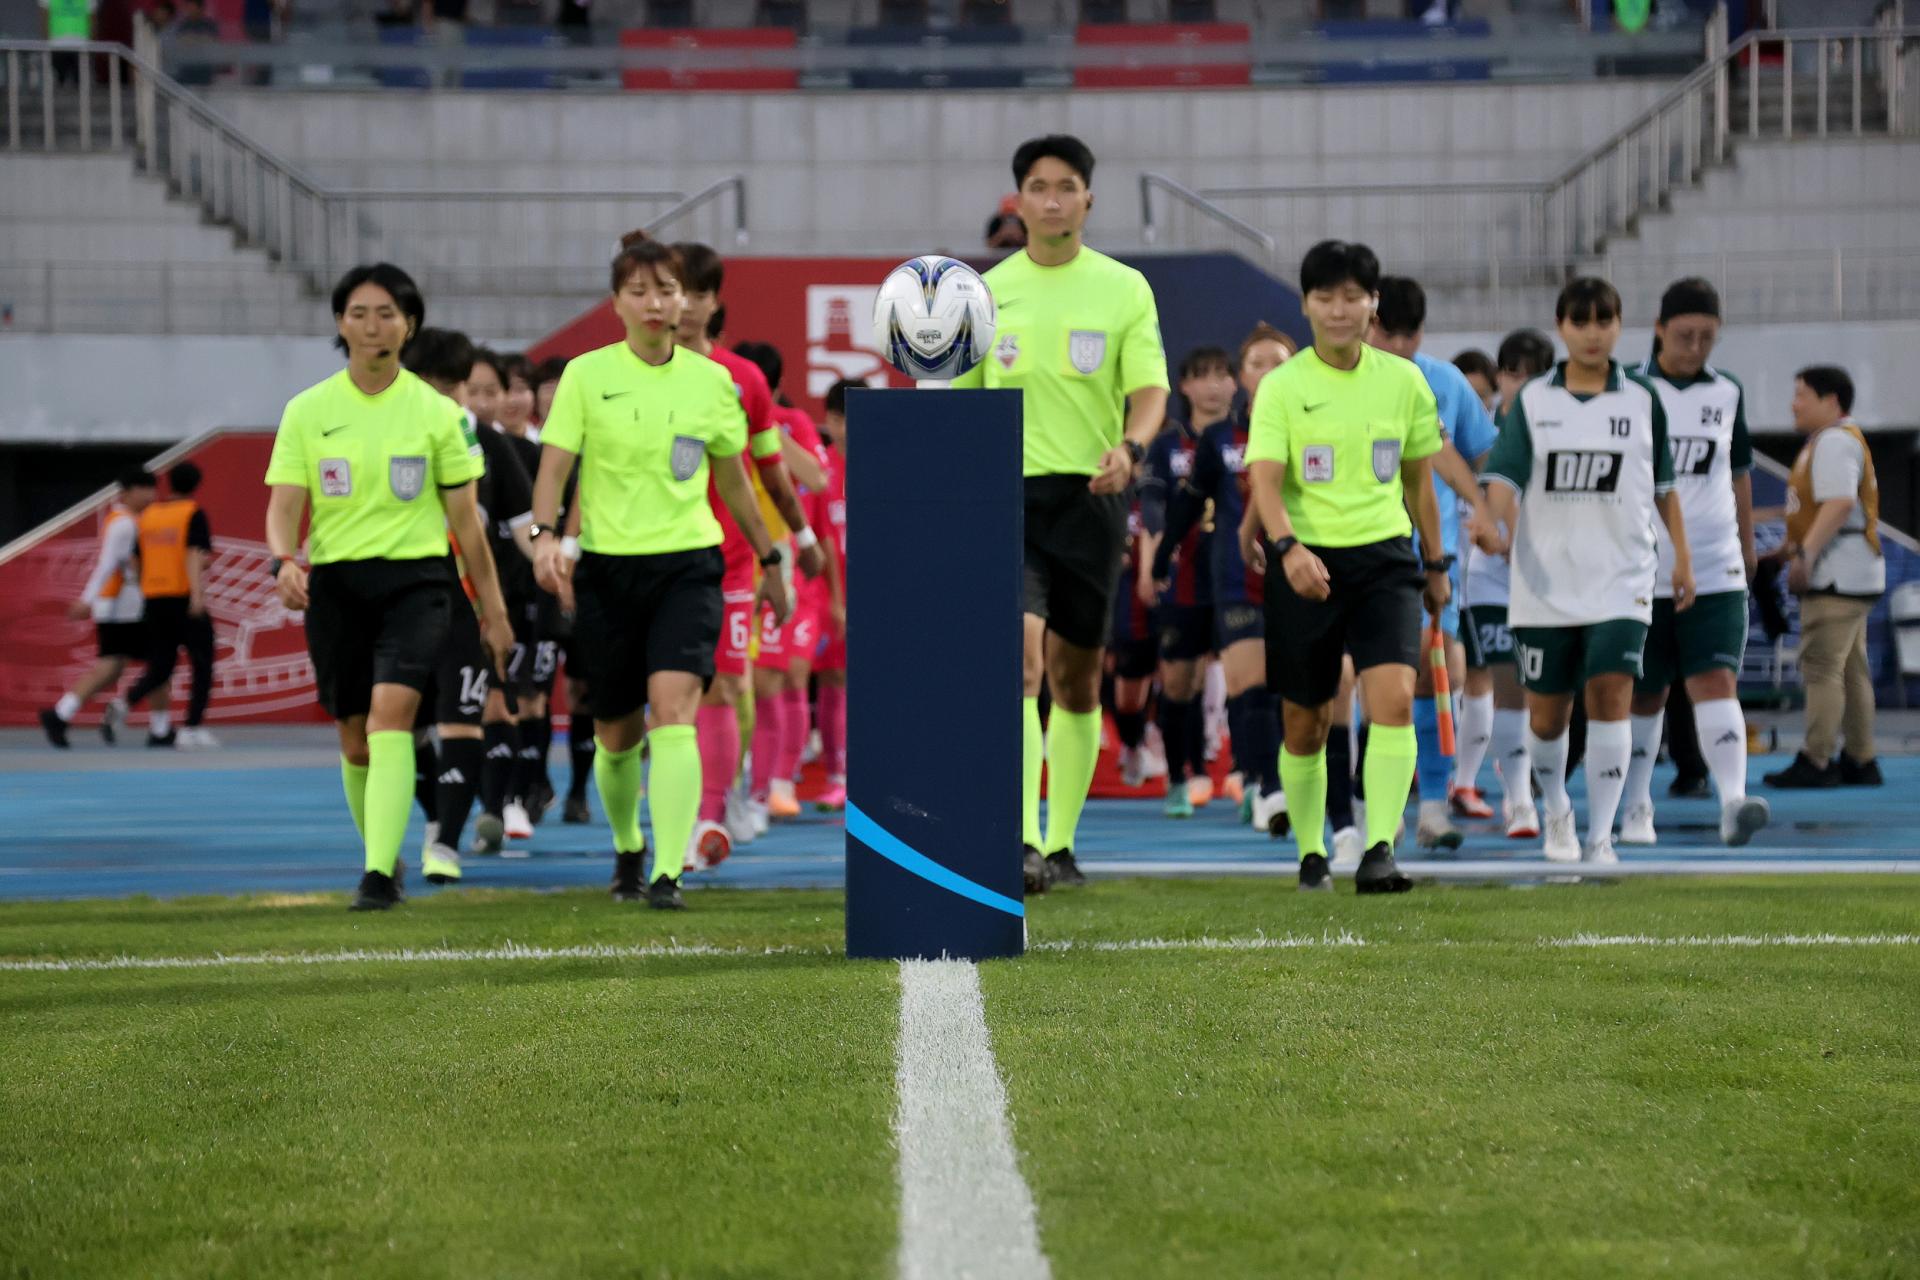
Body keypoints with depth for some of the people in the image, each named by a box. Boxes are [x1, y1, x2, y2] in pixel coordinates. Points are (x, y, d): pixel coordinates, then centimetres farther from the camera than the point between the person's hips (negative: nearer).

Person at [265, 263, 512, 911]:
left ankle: (379, 873, -26)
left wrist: (492, 609, 8)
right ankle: (382, 854, 31)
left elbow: (464, 517, 7)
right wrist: (284, 562, -22)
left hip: (415, 579, -2)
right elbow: (283, 504, 0)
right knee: (355, 741, 8)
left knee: (390, 715, -21)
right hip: (335, 583, 2)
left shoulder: (437, 412, 2)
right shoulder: (307, 411, 3)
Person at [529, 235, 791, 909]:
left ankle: (668, 874, -23)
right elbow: (553, 469, -5)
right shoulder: (586, 375, -1)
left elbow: (732, 480, 18)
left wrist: (768, 561, 23)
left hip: (688, 565, 0)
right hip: (607, 568, 0)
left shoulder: (711, 380, 6)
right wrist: (545, 536, -23)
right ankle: (627, 848, 37)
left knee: (673, 713, -19)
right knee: (617, 735, 9)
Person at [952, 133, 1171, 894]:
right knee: (1018, 654, -18)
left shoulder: (1125, 289, 4)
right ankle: (1023, 842, -25)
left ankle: (1061, 843, 21)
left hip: (1090, 496, 1)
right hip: (1006, 495, -1)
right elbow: (959, 401, 13)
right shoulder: (987, 293, 8)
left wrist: (1131, 447, -22)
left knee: (1076, 679, 8)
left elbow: (1150, 391, -4)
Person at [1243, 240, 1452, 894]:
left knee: (1394, 696, -19)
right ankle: (1312, 854, 26)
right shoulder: (1282, 387, -3)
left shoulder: (1403, 380, 5)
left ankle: (1379, 851, -21)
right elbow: (1265, 480, -14)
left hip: (1384, 557, 1)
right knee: (1305, 722, 7)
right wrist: (1288, 547, -31)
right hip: (1305, 564, -1)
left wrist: (1435, 564, 21)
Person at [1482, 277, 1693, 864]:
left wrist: (1682, 556, 13)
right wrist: (1502, 522, -26)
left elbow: (1664, 486, 15)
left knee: (1610, 695, -14)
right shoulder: (1531, 401, 3)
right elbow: (1502, 477, -6)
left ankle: (1600, 836, -12)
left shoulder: (1642, 401, 6)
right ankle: (1556, 811, 34)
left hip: (1622, 579, 0)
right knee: (1548, 708, 7)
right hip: (1546, 580, 1)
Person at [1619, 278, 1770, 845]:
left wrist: (1747, 548, 25)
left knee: (1715, 682, -14)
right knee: (1643, 696, 8)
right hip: (1641, 573, -1)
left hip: (1715, 570, 1)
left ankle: (1734, 801, -26)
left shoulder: (1728, 394, 7)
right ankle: (1637, 809, 22)